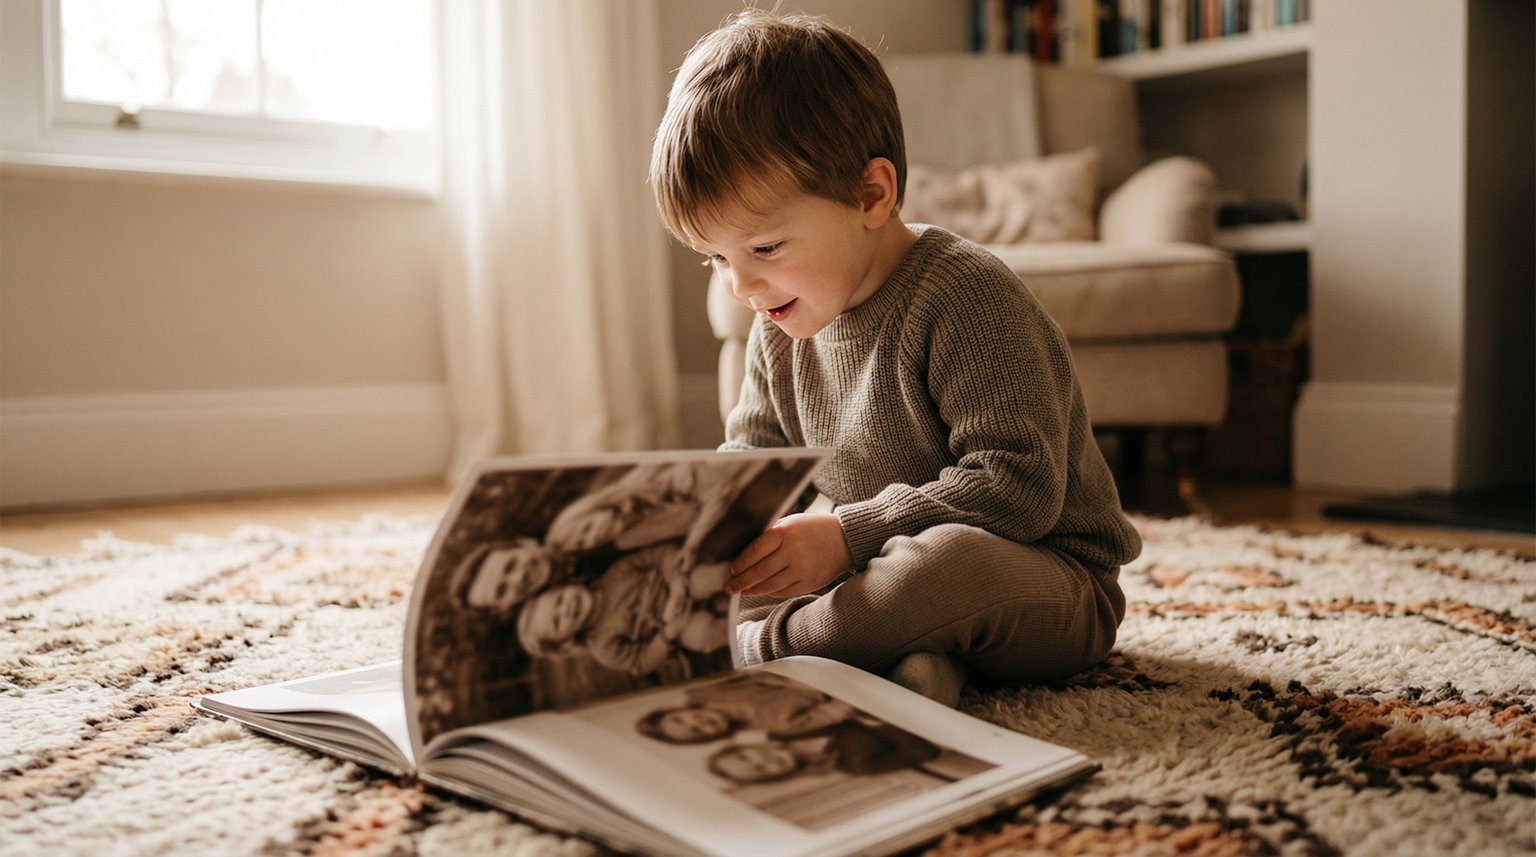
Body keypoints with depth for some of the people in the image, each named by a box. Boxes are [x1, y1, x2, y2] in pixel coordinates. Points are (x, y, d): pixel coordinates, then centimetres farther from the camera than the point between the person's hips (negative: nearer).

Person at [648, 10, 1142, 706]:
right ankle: (903, 653, -22)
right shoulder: (781, 331, 1)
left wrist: (849, 535, -31)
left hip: (1046, 581, -7)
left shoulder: (965, 297, -22)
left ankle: (768, 647, -19)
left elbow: (1020, 485, -28)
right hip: (890, 565, 8)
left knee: (954, 559, -41)